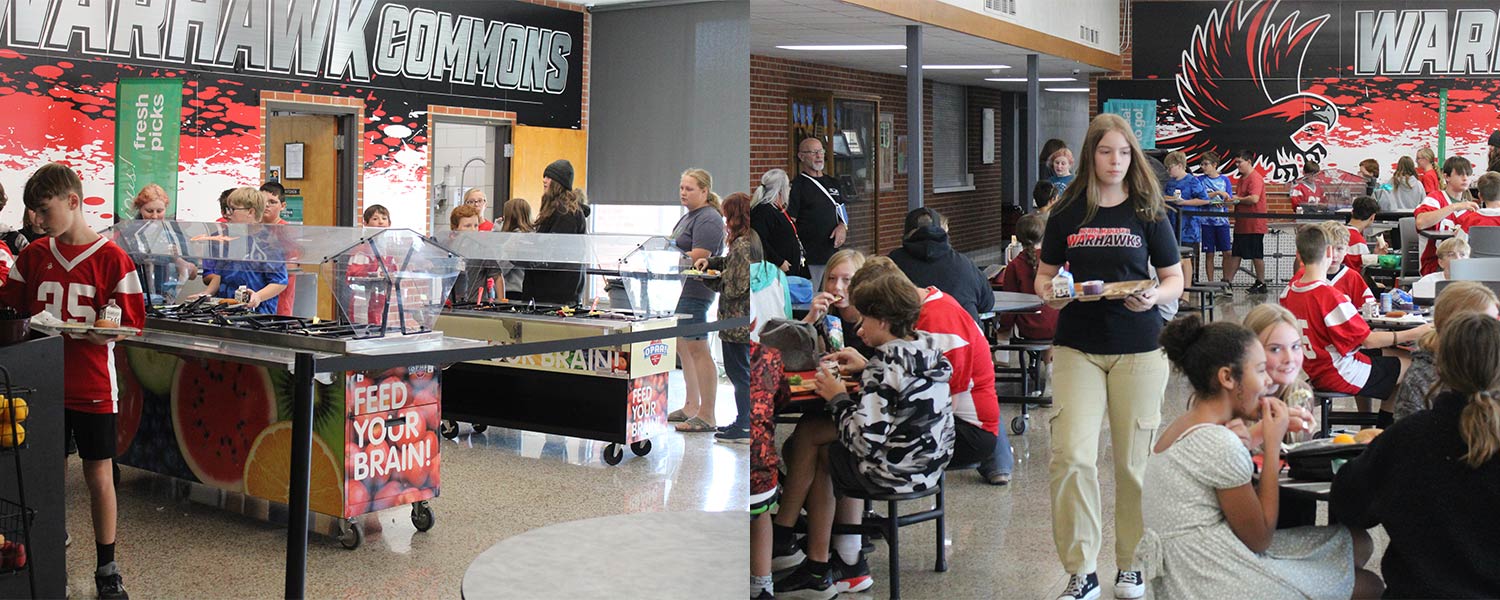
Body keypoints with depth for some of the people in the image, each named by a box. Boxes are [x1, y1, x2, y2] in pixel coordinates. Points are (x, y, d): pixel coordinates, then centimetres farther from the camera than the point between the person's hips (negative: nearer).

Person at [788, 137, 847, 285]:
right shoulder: (797, 186, -3)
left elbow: (843, 212, 25)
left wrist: (843, 226, 1)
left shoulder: (833, 183, 18)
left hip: (834, 255, 6)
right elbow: (789, 224, -7)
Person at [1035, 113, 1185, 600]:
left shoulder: (1148, 212, 2)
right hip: (1077, 346, 1)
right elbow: (1045, 273, 12)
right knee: (1071, 456, -9)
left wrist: (1154, 297, -16)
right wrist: (1048, 293, -10)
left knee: (1134, 460, 6)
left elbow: (1175, 280, 5)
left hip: (1139, 349, 0)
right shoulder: (1067, 213, 5)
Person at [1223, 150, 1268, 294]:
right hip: (1241, 224, 9)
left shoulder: (1255, 178, -14)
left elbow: (1254, 198, -25)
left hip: (1254, 225, -9)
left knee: (1256, 255, 1)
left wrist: (1237, 199, -13)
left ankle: (1261, 284, 10)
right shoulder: (1242, 178, 14)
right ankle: (1227, 281, 12)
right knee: (1236, 254, 9)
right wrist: (1231, 199, 2)